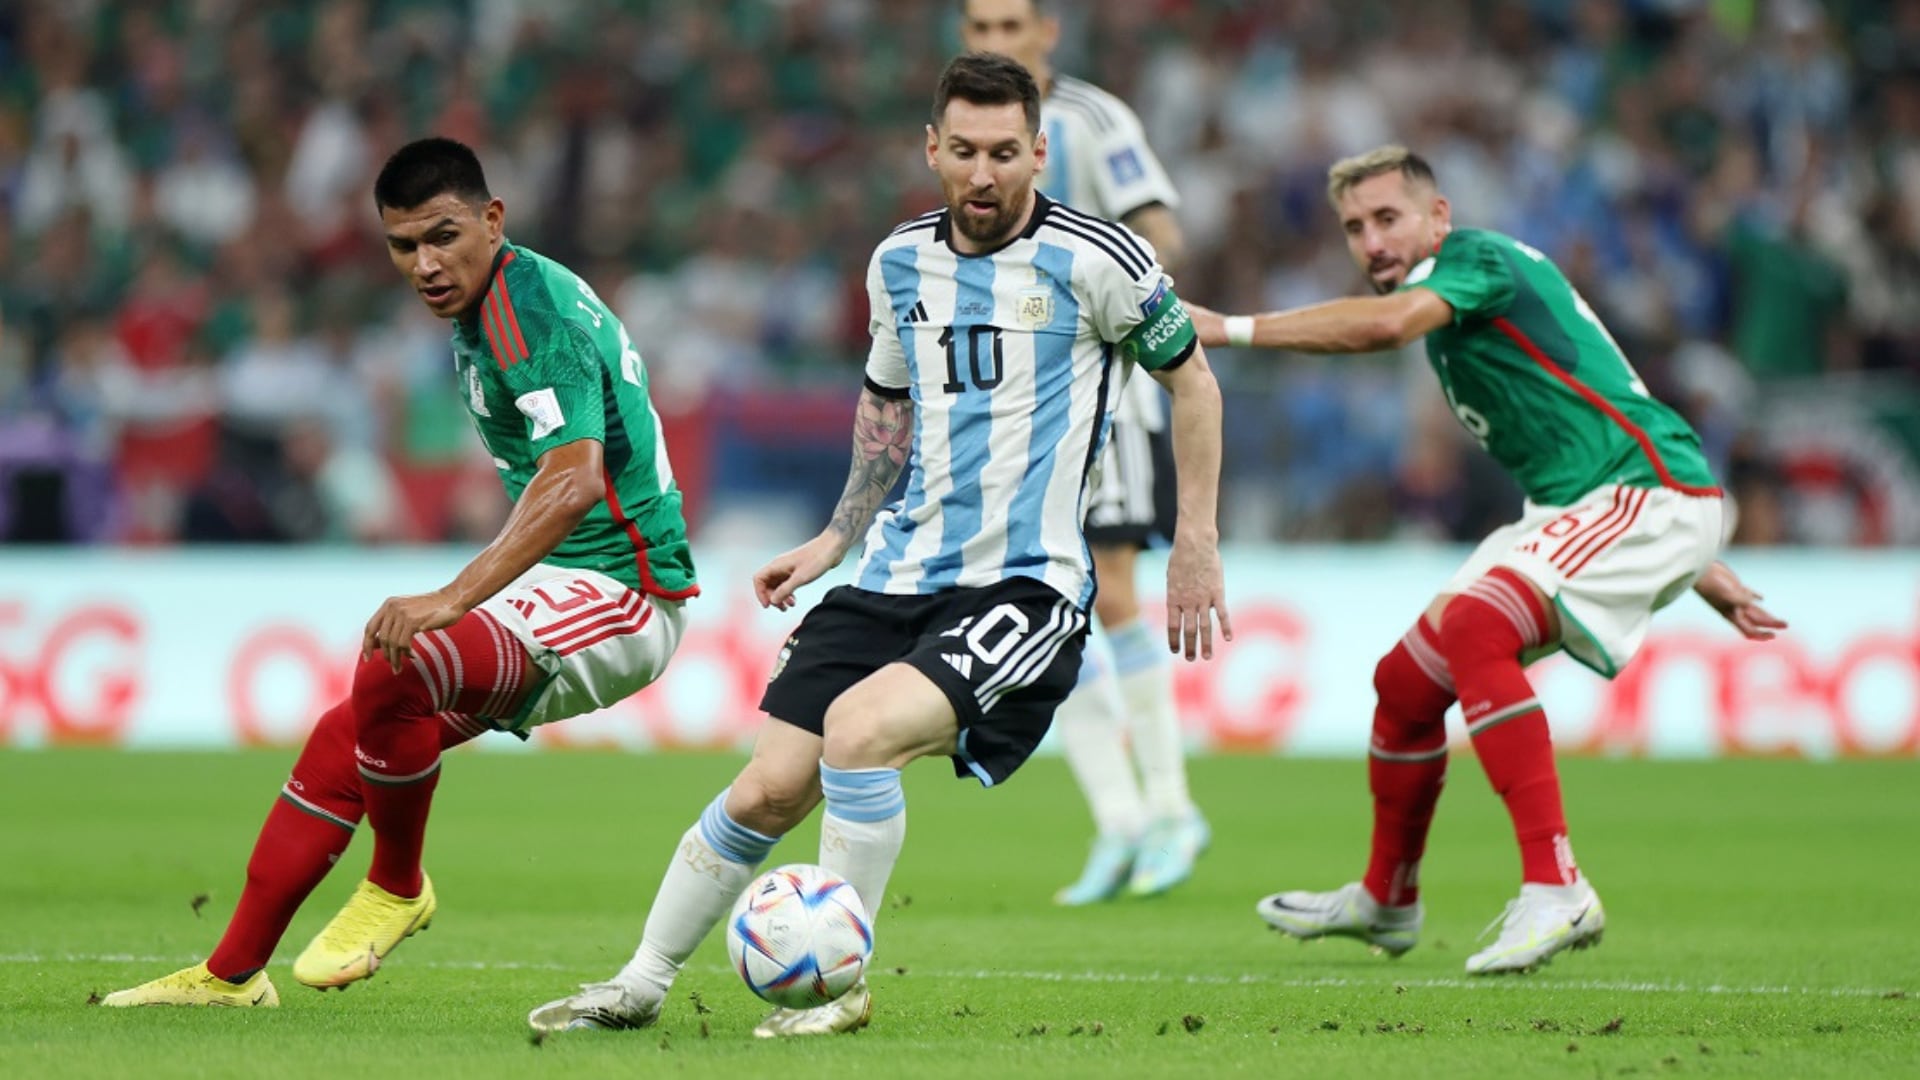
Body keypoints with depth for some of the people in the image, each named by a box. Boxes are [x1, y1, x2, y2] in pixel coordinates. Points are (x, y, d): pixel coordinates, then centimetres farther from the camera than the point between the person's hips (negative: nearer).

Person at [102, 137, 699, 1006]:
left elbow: (574, 481, -34)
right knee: (342, 740, 7)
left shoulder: (530, 311, -20)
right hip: (561, 585, 10)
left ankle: (396, 890, -7)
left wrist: (452, 601, -42)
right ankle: (231, 973, 15)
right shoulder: (482, 311, 12)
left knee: (393, 671, -31)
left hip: (619, 594, -10)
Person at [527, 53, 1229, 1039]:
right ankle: (641, 983, 15)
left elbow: (1190, 374, 3)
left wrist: (1195, 544, 1)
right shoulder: (902, 261, 7)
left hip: (1026, 585, -5)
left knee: (857, 729, -28)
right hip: (901, 575, 5)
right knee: (770, 789, -2)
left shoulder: (1091, 258, -9)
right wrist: (837, 538, 21)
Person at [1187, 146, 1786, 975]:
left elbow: (1385, 323, -33)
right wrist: (1705, 574, 25)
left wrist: (1230, 328, -29)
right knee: (1407, 681, 11)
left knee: (1472, 626, -31)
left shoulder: (1478, 259, -10)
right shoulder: (1448, 310, 18)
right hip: (1566, 508, 10)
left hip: (1651, 494, -10)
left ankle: (1555, 889, -34)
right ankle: (1385, 901, 34)